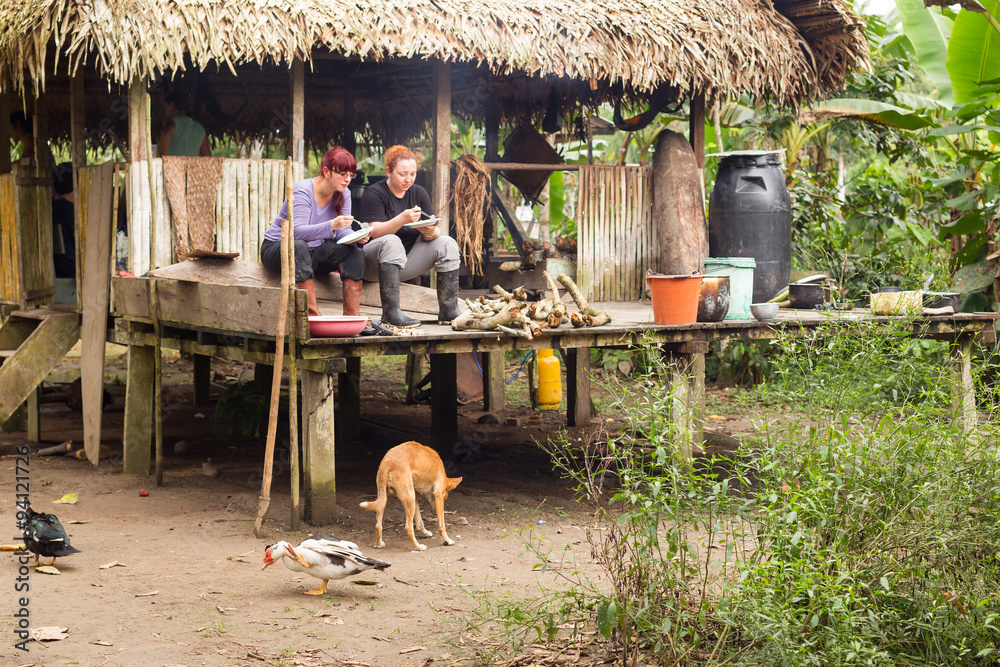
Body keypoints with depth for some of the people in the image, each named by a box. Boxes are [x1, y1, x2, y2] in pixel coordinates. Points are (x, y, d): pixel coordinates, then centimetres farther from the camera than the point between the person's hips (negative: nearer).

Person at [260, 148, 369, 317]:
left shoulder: (343, 194, -1)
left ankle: (352, 315, -23)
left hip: (312, 254, 6)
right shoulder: (302, 190, -22)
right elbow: (297, 231, -34)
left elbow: (343, 232, -5)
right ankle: (313, 314, -44)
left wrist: (356, 238, -29)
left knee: (354, 250, -17)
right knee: (298, 246, -40)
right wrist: (331, 225, -48)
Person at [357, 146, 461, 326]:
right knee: (392, 241, -36)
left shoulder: (418, 193, 9)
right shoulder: (374, 193, -7)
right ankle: (391, 312, -40)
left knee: (447, 243, -12)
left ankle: (449, 310, -17)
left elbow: (436, 231, 2)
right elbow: (375, 232, -20)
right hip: (374, 264, -6)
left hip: (407, 261, 6)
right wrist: (402, 219, -36)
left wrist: (431, 232, -23)